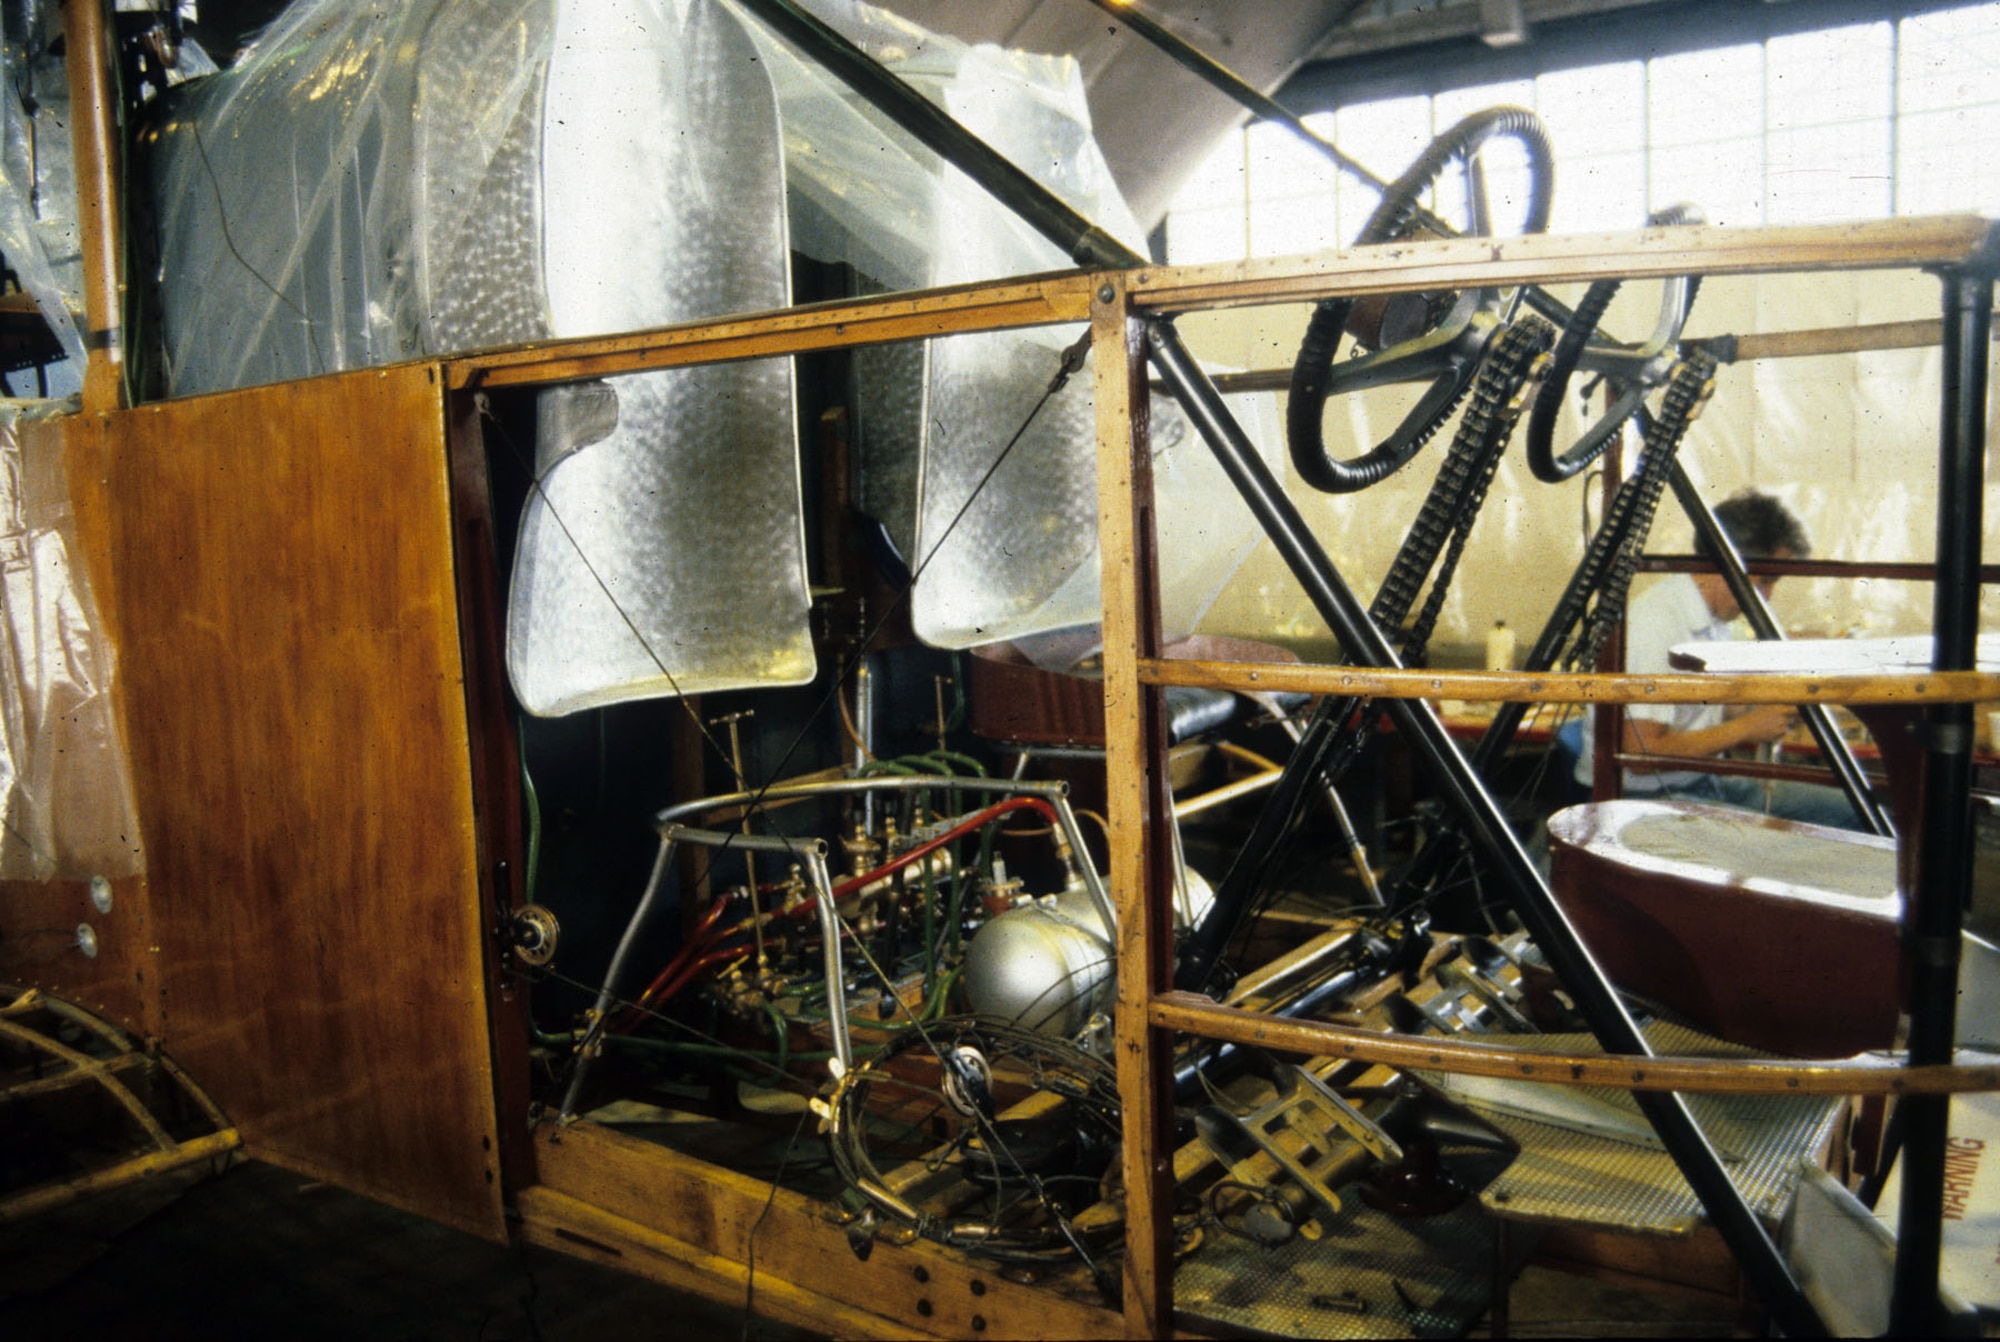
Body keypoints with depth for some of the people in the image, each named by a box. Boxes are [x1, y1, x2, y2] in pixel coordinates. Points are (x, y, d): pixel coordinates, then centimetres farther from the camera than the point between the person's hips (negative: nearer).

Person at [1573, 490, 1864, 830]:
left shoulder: (1720, 619, 10)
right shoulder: (1653, 623, -21)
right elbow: (1641, 752, -25)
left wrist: (1763, 715, 2)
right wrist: (1745, 727, -16)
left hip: (1705, 781, 10)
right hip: (1648, 798, -10)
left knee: (1853, 812, 2)